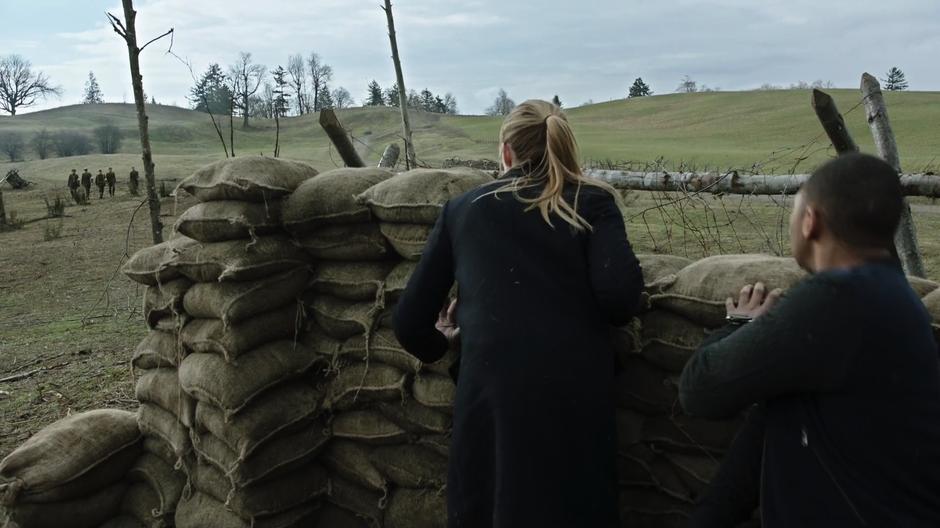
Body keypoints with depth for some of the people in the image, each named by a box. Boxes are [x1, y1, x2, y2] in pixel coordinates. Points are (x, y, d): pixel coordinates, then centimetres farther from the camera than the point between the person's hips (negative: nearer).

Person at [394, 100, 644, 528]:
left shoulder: (462, 209, 12)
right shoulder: (592, 202, 7)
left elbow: (409, 320, 11)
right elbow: (620, 295, -10)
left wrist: (439, 343, 32)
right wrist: (583, 319, 12)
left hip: (490, 394, 1)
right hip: (574, 395, -1)